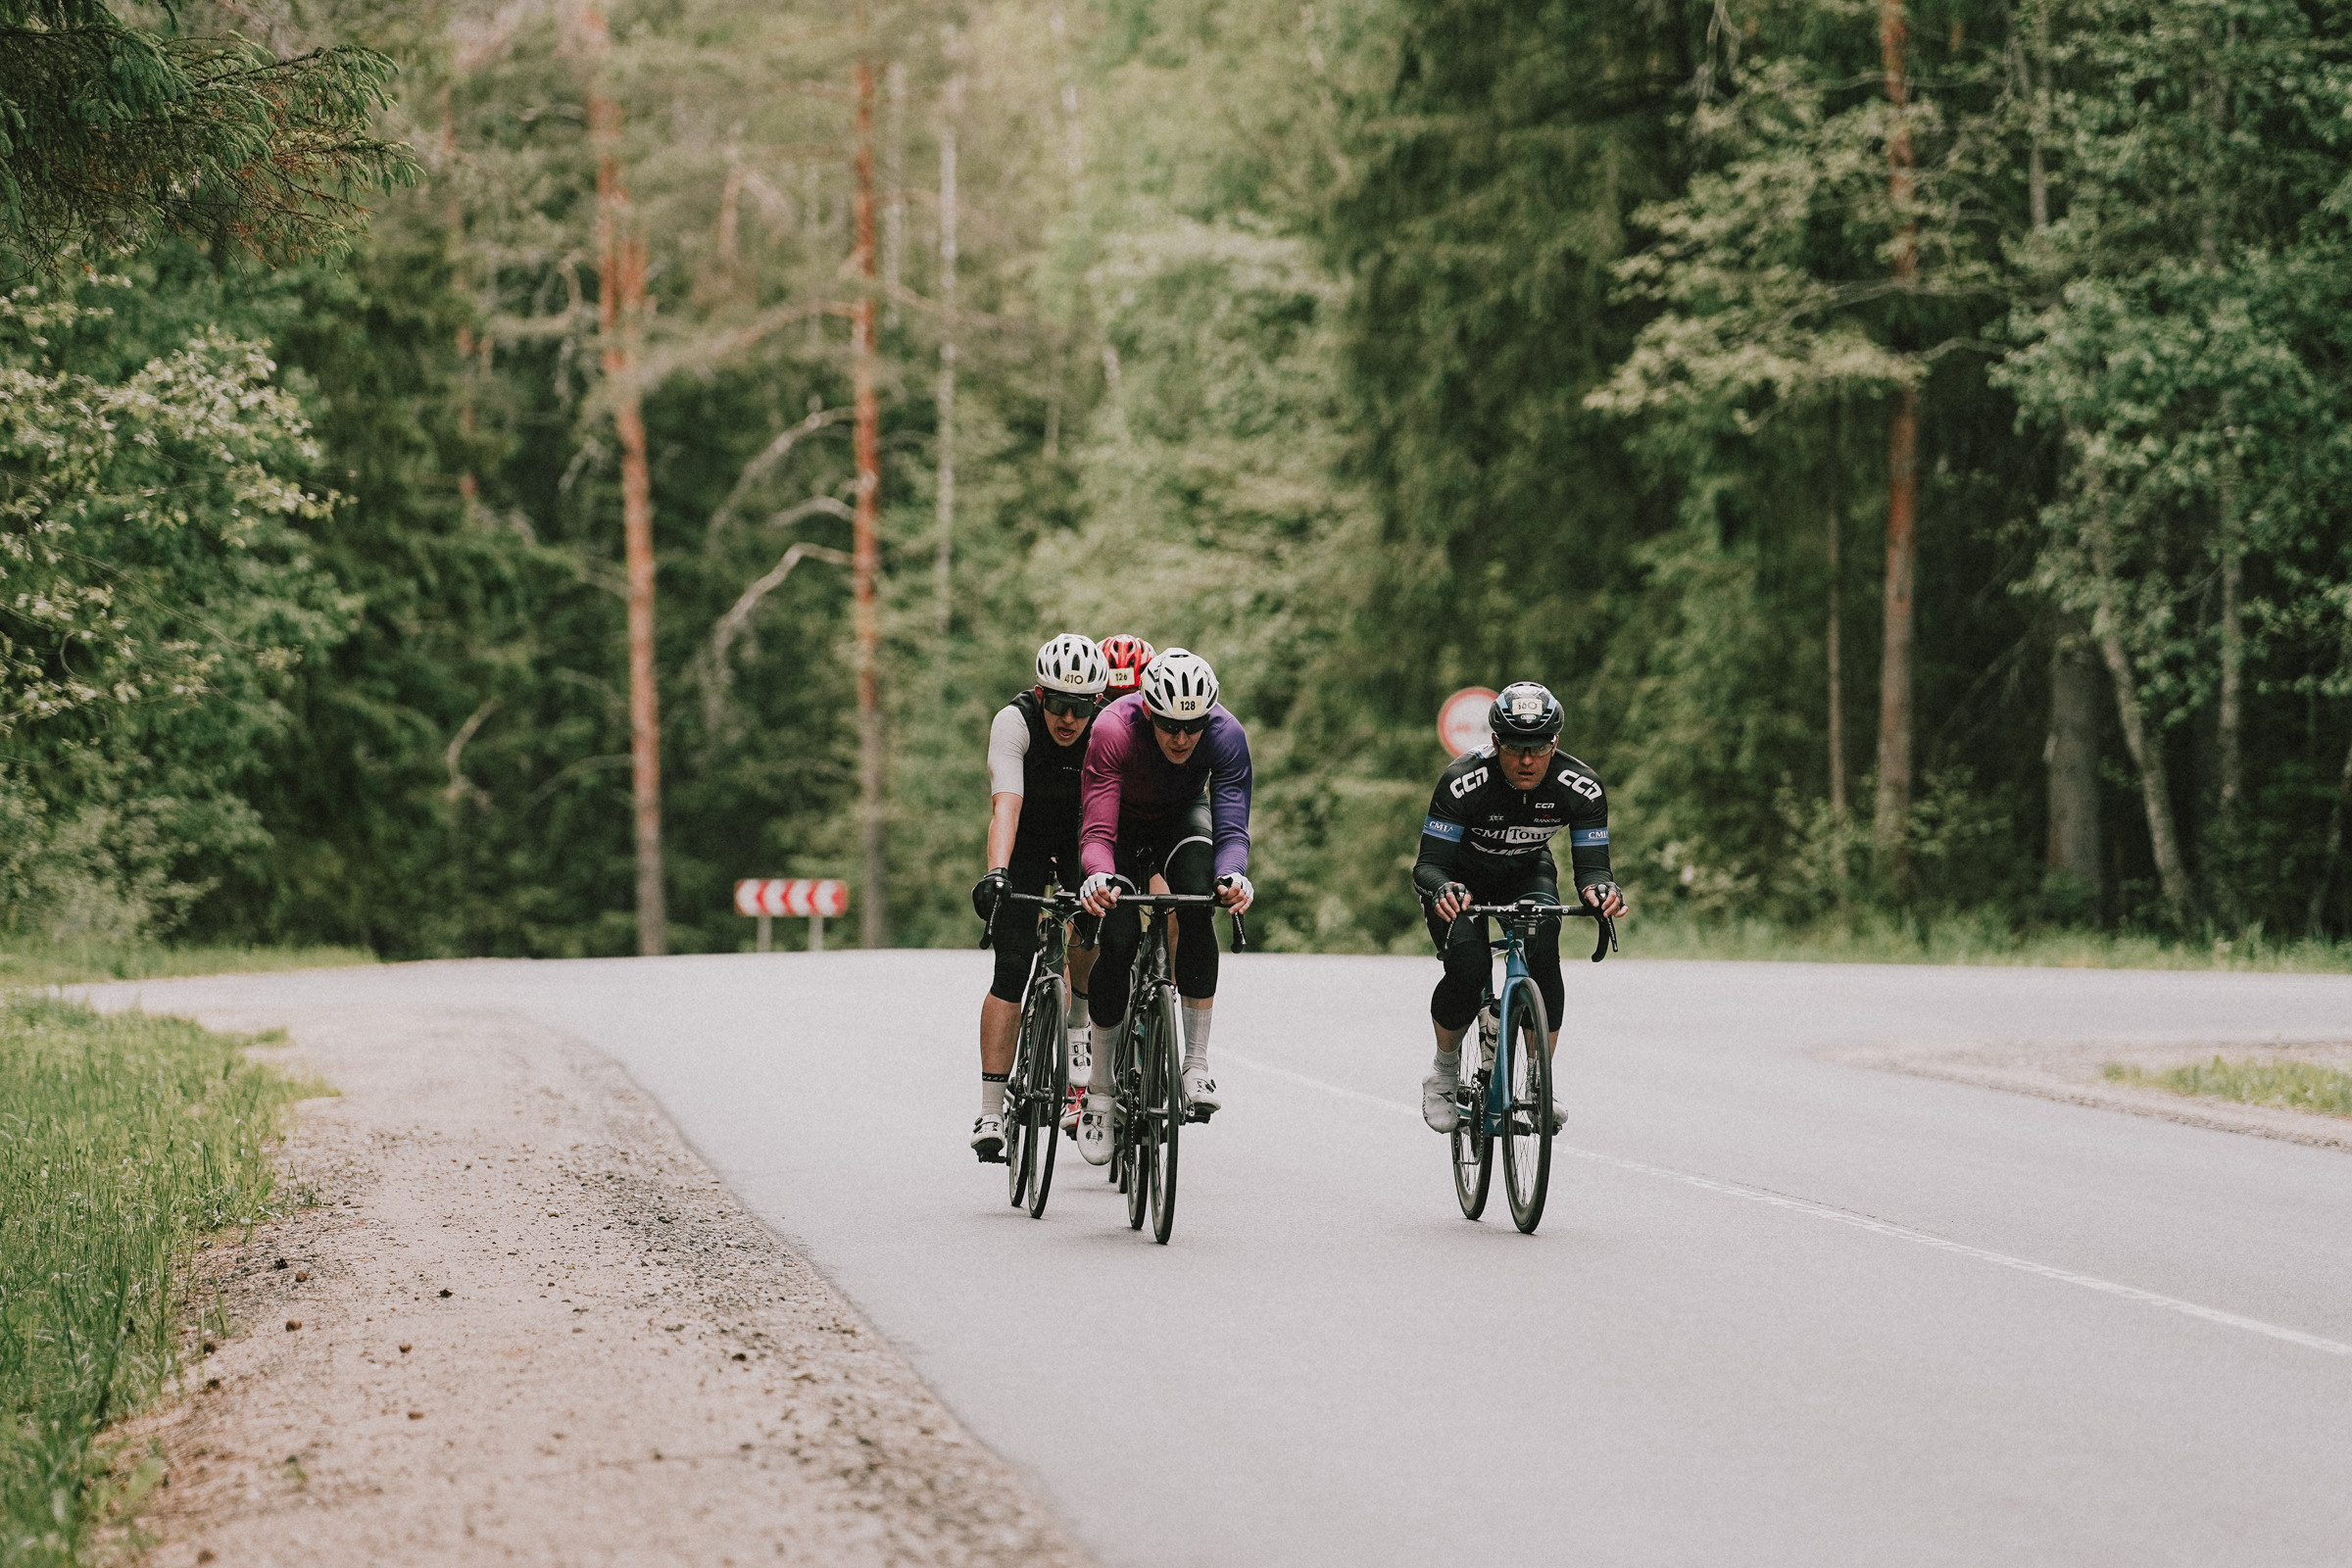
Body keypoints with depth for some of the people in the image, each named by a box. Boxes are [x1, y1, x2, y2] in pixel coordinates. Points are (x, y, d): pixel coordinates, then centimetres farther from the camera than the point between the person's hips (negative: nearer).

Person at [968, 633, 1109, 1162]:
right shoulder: (1014, 722, -30)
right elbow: (1005, 804, -42)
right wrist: (996, 873, -57)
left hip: (1082, 835, 3)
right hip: (1026, 841, -3)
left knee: (1094, 921, -18)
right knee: (1012, 969, -14)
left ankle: (1077, 1021, 16)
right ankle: (990, 1114, -15)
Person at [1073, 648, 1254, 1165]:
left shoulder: (1226, 734, -30)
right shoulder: (1113, 731, -35)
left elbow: (1232, 826, -33)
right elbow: (1097, 831, -38)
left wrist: (1233, 873, -55)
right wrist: (1099, 875, -60)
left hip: (1183, 817, 1)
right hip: (1124, 824, -1)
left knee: (1197, 902, -30)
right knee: (1118, 938, -20)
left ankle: (1197, 1061, -23)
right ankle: (1100, 1089, -2)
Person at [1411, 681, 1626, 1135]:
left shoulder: (1581, 787, -28)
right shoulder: (1463, 781, -35)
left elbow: (1591, 864, -26)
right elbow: (1428, 864, -33)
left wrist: (1600, 888, -50)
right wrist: (1443, 889, -56)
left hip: (1527, 875, 2)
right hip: (1461, 878, -2)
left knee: (1542, 951, -28)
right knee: (1469, 968, -26)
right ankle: (1445, 1068, 2)